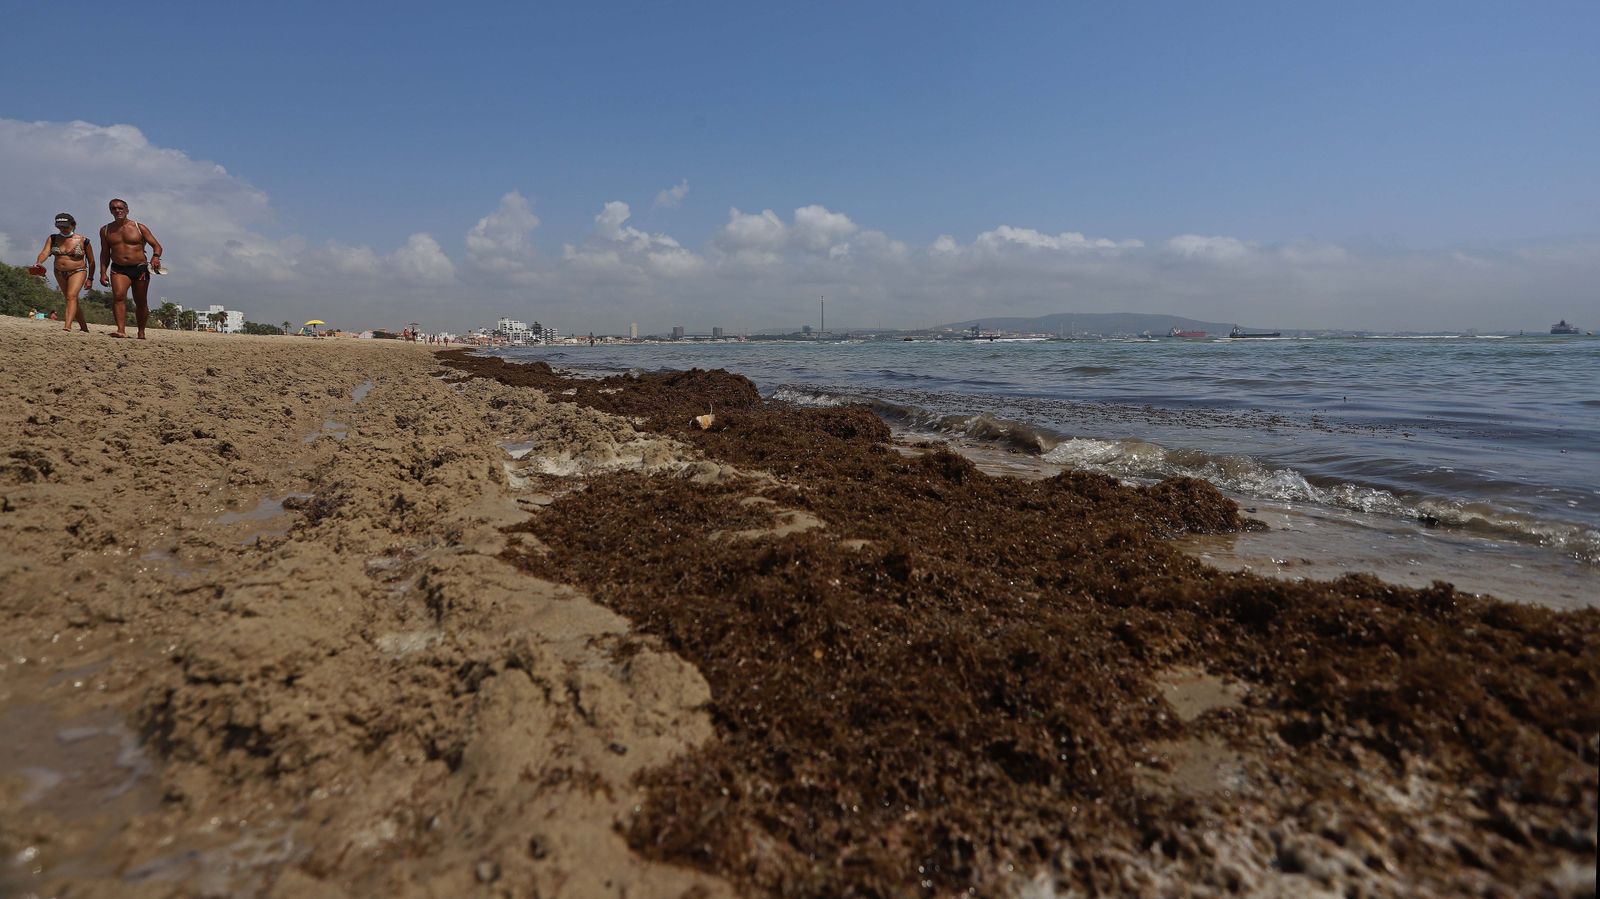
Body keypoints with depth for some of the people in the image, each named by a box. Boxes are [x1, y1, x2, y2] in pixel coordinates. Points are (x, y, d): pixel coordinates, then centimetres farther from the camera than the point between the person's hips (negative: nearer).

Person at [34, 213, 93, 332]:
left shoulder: (83, 241, -6)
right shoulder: (53, 239, 3)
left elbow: (91, 261, 1)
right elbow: (45, 252, -10)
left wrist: (90, 279, 2)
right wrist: (38, 262, -32)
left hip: (77, 272, -5)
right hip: (60, 273, 5)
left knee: (71, 296, -24)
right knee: (72, 300, 12)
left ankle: (67, 326, -35)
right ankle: (84, 327, 23)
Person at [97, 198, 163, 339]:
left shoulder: (139, 228, 2)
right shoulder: (105, 230, 10)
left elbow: (156, 245, 3)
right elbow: (104, 253, 14)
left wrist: (156, 257, -20)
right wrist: (103, 273, 7)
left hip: (140, 269, -1)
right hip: (118, 269, 1)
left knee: (141, 303, 6)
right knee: (118, 296, -23)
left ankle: (141, 332, 21)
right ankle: (121, 330, -30)